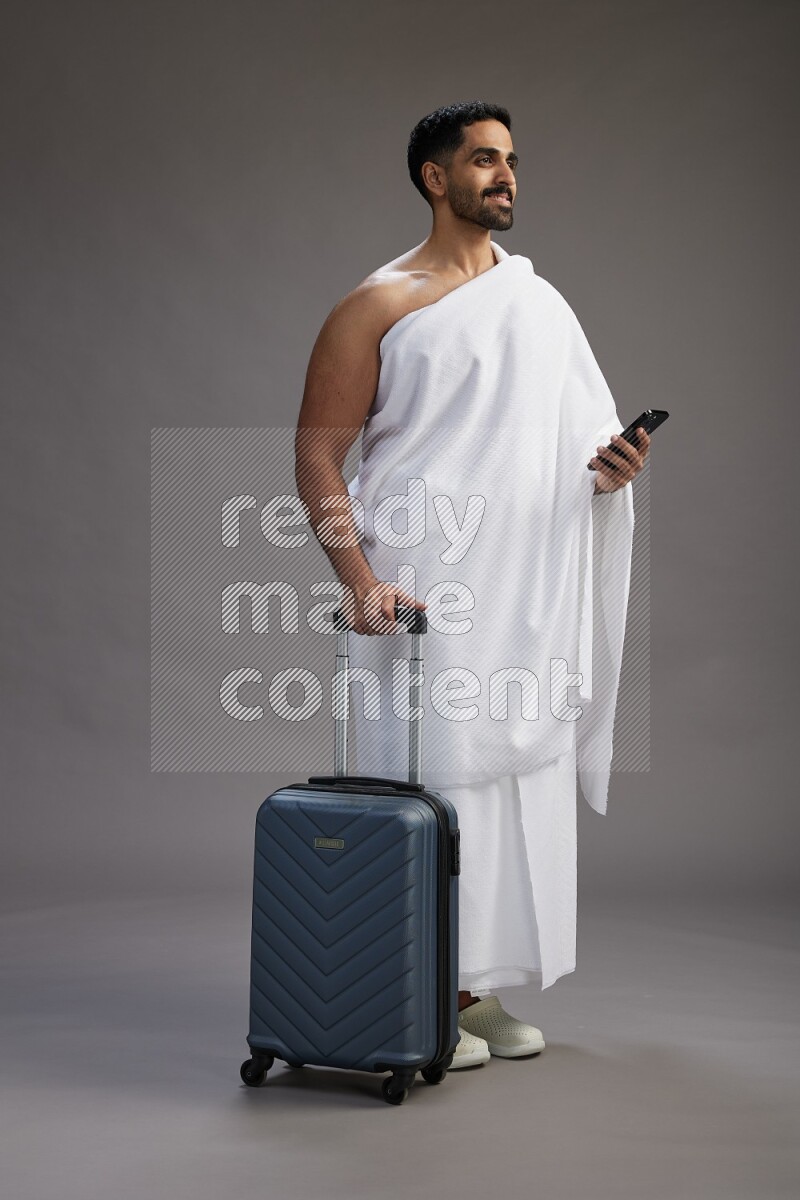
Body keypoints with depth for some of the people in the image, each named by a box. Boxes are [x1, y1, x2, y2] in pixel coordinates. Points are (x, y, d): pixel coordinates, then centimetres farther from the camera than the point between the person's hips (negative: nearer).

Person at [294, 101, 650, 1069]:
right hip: (422, 590, -6)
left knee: (520, 778, 8)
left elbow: (578, 443, 19)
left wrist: (612, 468, -5)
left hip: (528, 591, 6)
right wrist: (360, 579, -19)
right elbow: (317, 455, -6)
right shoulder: (379, 306, -2)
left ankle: (480, 988, 20)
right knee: (430, 781, -4)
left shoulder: (539, 301, 16)